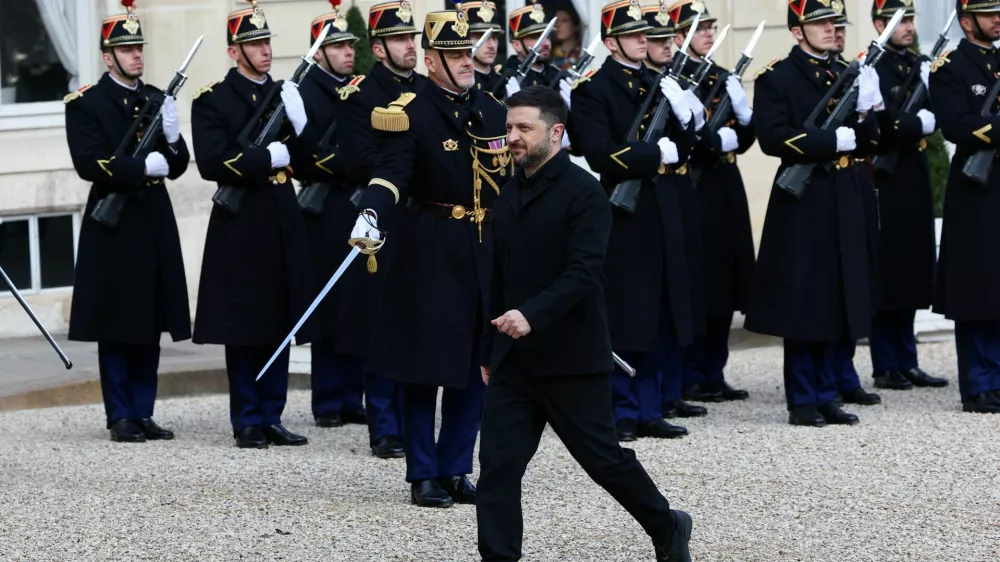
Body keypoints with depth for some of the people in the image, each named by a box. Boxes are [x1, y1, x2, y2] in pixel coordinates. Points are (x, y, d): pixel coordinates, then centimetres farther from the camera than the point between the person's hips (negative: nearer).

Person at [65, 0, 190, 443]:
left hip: (155, 224, 5)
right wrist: (142, 167, -21)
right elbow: (88, 163, -15)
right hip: (113, 226, -5)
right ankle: (120, 417, 4)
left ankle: (143, 413, 13)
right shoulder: (85, 104, -3)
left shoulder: (157, 100, 13)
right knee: (116, 327, -2)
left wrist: (172, 138, -9)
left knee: (149, 327, 7)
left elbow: (177, 168, 11)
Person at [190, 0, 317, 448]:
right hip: (240, 226, -5)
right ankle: (247, 422, 4)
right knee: (243, 328, -2)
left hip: (283, 225, 5)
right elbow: (211, 163, -15)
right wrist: (269, 158, -12)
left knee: (280, 326, 6)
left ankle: (270, 417, 13)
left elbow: (307, 160, 9)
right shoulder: (212, 100, -4)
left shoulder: (284, 95, 13)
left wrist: (298, 121, -9)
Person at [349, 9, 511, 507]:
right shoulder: (411, 113, -8)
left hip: (485, 251, 6)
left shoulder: (493, 111, 11)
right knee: (425, 364, -1)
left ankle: (455, 469, 15)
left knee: (475, 367, 7)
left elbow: (510, 183, 17)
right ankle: (424, 475, 7)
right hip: (429, 254, -5)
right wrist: (370, 214, -41)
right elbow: (391, 171, -23)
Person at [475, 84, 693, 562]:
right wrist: (489, 352, 19)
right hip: (514, 358, 6)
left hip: (571, 357, -6)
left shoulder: (583, 193, -11)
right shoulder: (509, 196, 12)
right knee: (497, 464, -3)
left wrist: (532, 315, -34)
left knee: (603, 457, 5)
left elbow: (583, 273, -21)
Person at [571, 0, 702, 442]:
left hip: (665, 213, 7)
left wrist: (682, 113, -8)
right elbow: (600, 155, -16)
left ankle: (654, 406, 14)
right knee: (625, 320, -3)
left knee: (663, 314, 8)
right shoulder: (593, 89, -6)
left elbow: (685, 143, 12)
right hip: (625, 215, -7)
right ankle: (622, 412, 3)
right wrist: (657, 155, -12)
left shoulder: (658, 84, 15)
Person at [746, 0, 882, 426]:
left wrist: (867, 112, -6)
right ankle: (802, 401, 3)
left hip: (844, 201, 6)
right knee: (802, 304, -3)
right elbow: (772, 138, -17)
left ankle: (825, 395, 14)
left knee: (837, 302, 8)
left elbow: (867, 143, 15)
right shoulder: (777, 77, -5)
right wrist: (832, 141, -19)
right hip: (801, 203, -6)